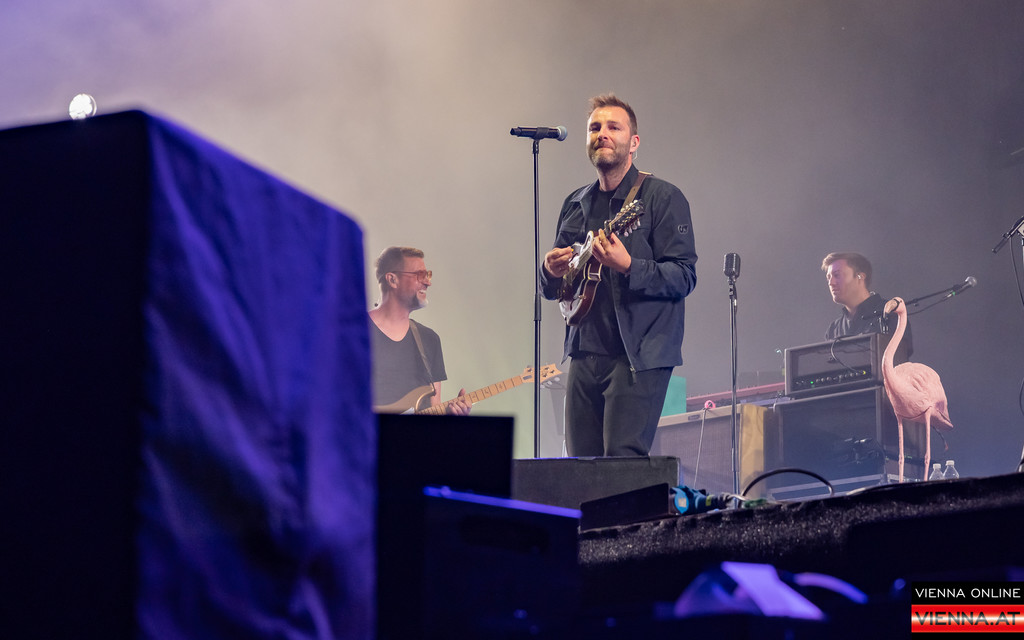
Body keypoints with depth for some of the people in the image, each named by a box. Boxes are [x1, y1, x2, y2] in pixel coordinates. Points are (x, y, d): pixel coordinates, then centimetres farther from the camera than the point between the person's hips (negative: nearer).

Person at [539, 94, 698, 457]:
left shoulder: (662, 198, -2)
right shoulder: (576, 205, 17)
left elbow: (684, 277, -10)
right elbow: (550, 290, 23)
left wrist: (627, 267, -24)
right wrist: (551, 271, -1)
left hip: (640, 355, -6)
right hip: (585, 354, 6)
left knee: (624, 460, -15)